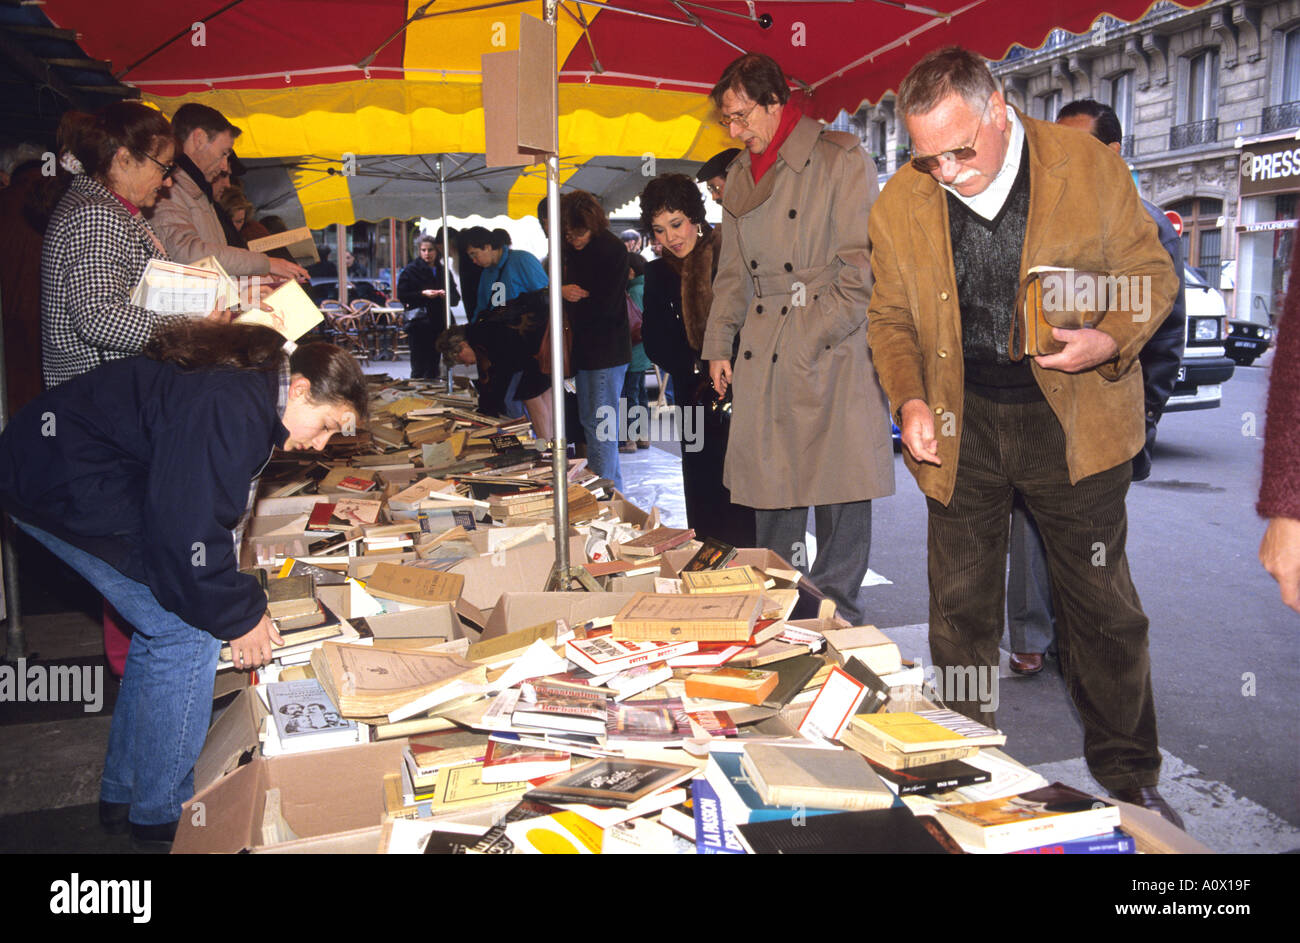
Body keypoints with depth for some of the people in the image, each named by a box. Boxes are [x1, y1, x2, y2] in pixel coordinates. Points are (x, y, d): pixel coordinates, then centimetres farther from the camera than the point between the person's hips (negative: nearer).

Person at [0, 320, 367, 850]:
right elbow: (185, 528, -28)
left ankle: (122, 795, 26)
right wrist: (238, 616, -14)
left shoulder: (246, 387, 7)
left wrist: (242, 602, 12)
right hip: (64, 484, -11)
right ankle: (161, 814, 7)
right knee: (188, 632, -8)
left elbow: (199, 506, 15)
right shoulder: (230, 412, -26)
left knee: (165, 622, 14)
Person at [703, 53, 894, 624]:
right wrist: (717, 346, 13)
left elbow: (860, 266, -8)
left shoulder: (841, 159, -4)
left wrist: (816, 338, -13)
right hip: (762, 360, 6)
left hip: (832, 358, -5)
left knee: (839, 488, -1)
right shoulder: (740, 175, 15)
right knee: (769, 488, 8)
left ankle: (836, 616, 11)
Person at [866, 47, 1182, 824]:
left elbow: (1152, 272, 1)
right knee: (961, 610, 10)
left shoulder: (1090, 167, -8)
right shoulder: (900, 204, -3)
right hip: (960, 426, 2)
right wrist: (909, 397, -9)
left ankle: (1130, 776, 27)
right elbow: (892, 318, 8)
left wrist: (1114, 339, -19)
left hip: (1074, 418, -1)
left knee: (1104, 606, 7)